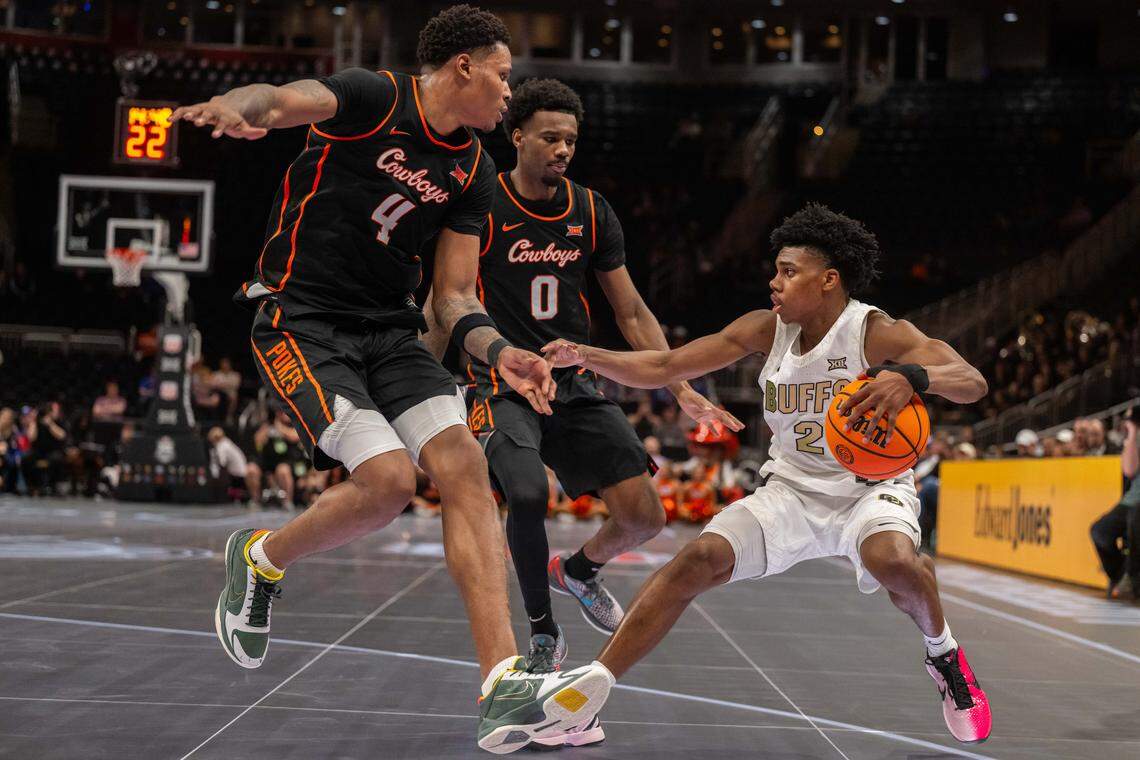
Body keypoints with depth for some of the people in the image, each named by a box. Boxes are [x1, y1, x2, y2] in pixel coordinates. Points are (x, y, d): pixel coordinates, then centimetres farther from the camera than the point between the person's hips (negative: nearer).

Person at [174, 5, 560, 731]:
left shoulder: (474, 172, 10)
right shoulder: (373, 97, -8)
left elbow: (454, 297, 11)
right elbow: (283, 98, -29)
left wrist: (499, 351, -9)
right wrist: (237, 107, -53)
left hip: (390, 328, 6)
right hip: (302, 320, -6)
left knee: (464, 465, -14)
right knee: (388, 479, -21)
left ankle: (503, 681, -17)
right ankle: (261, 558, 10)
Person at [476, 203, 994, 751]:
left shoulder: (879, 334, -15)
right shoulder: (766, 329, -2)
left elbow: (972, 383, -26)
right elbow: (663, 367, -1)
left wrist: (911, 376, -47)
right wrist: (587, 356, -16)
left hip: (870, 486, -4)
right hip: (792, 490, 4)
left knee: (892, 560, -36)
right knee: (700, 558, -18)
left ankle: (942, 654, -2)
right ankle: (585, 689, -16)